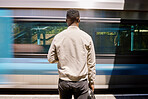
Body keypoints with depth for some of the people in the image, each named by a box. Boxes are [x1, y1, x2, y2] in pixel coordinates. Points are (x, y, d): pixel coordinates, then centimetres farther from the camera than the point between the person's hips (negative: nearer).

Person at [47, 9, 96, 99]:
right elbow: (91, 63, 0)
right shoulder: (86, 37, -4)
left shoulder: (58, 37, -3)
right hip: (81, 82, -1)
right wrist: (92, 81, 8)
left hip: (64, 82, 1)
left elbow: (51, 59, 3)